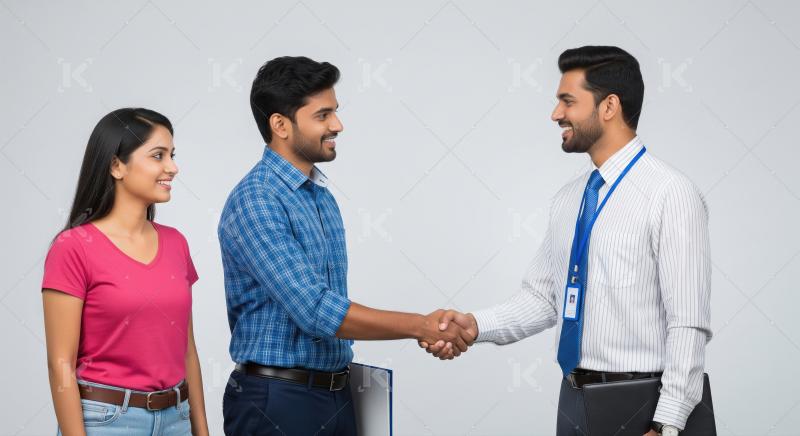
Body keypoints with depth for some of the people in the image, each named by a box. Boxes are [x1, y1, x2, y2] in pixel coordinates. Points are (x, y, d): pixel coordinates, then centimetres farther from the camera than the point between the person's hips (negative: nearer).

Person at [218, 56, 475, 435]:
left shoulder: (321, 193, 11)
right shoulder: (255, 201, -17)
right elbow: (317, 311, -24)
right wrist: (421, 326, -19)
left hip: (335, 394, 8)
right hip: (276, 400, -8)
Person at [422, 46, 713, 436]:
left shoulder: (669, 195, -12)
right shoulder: (567, 200, 10)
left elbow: (688, 325, -16)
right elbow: (542, 298, 10)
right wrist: (475, 325, -7)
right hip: (573, 400, 7)